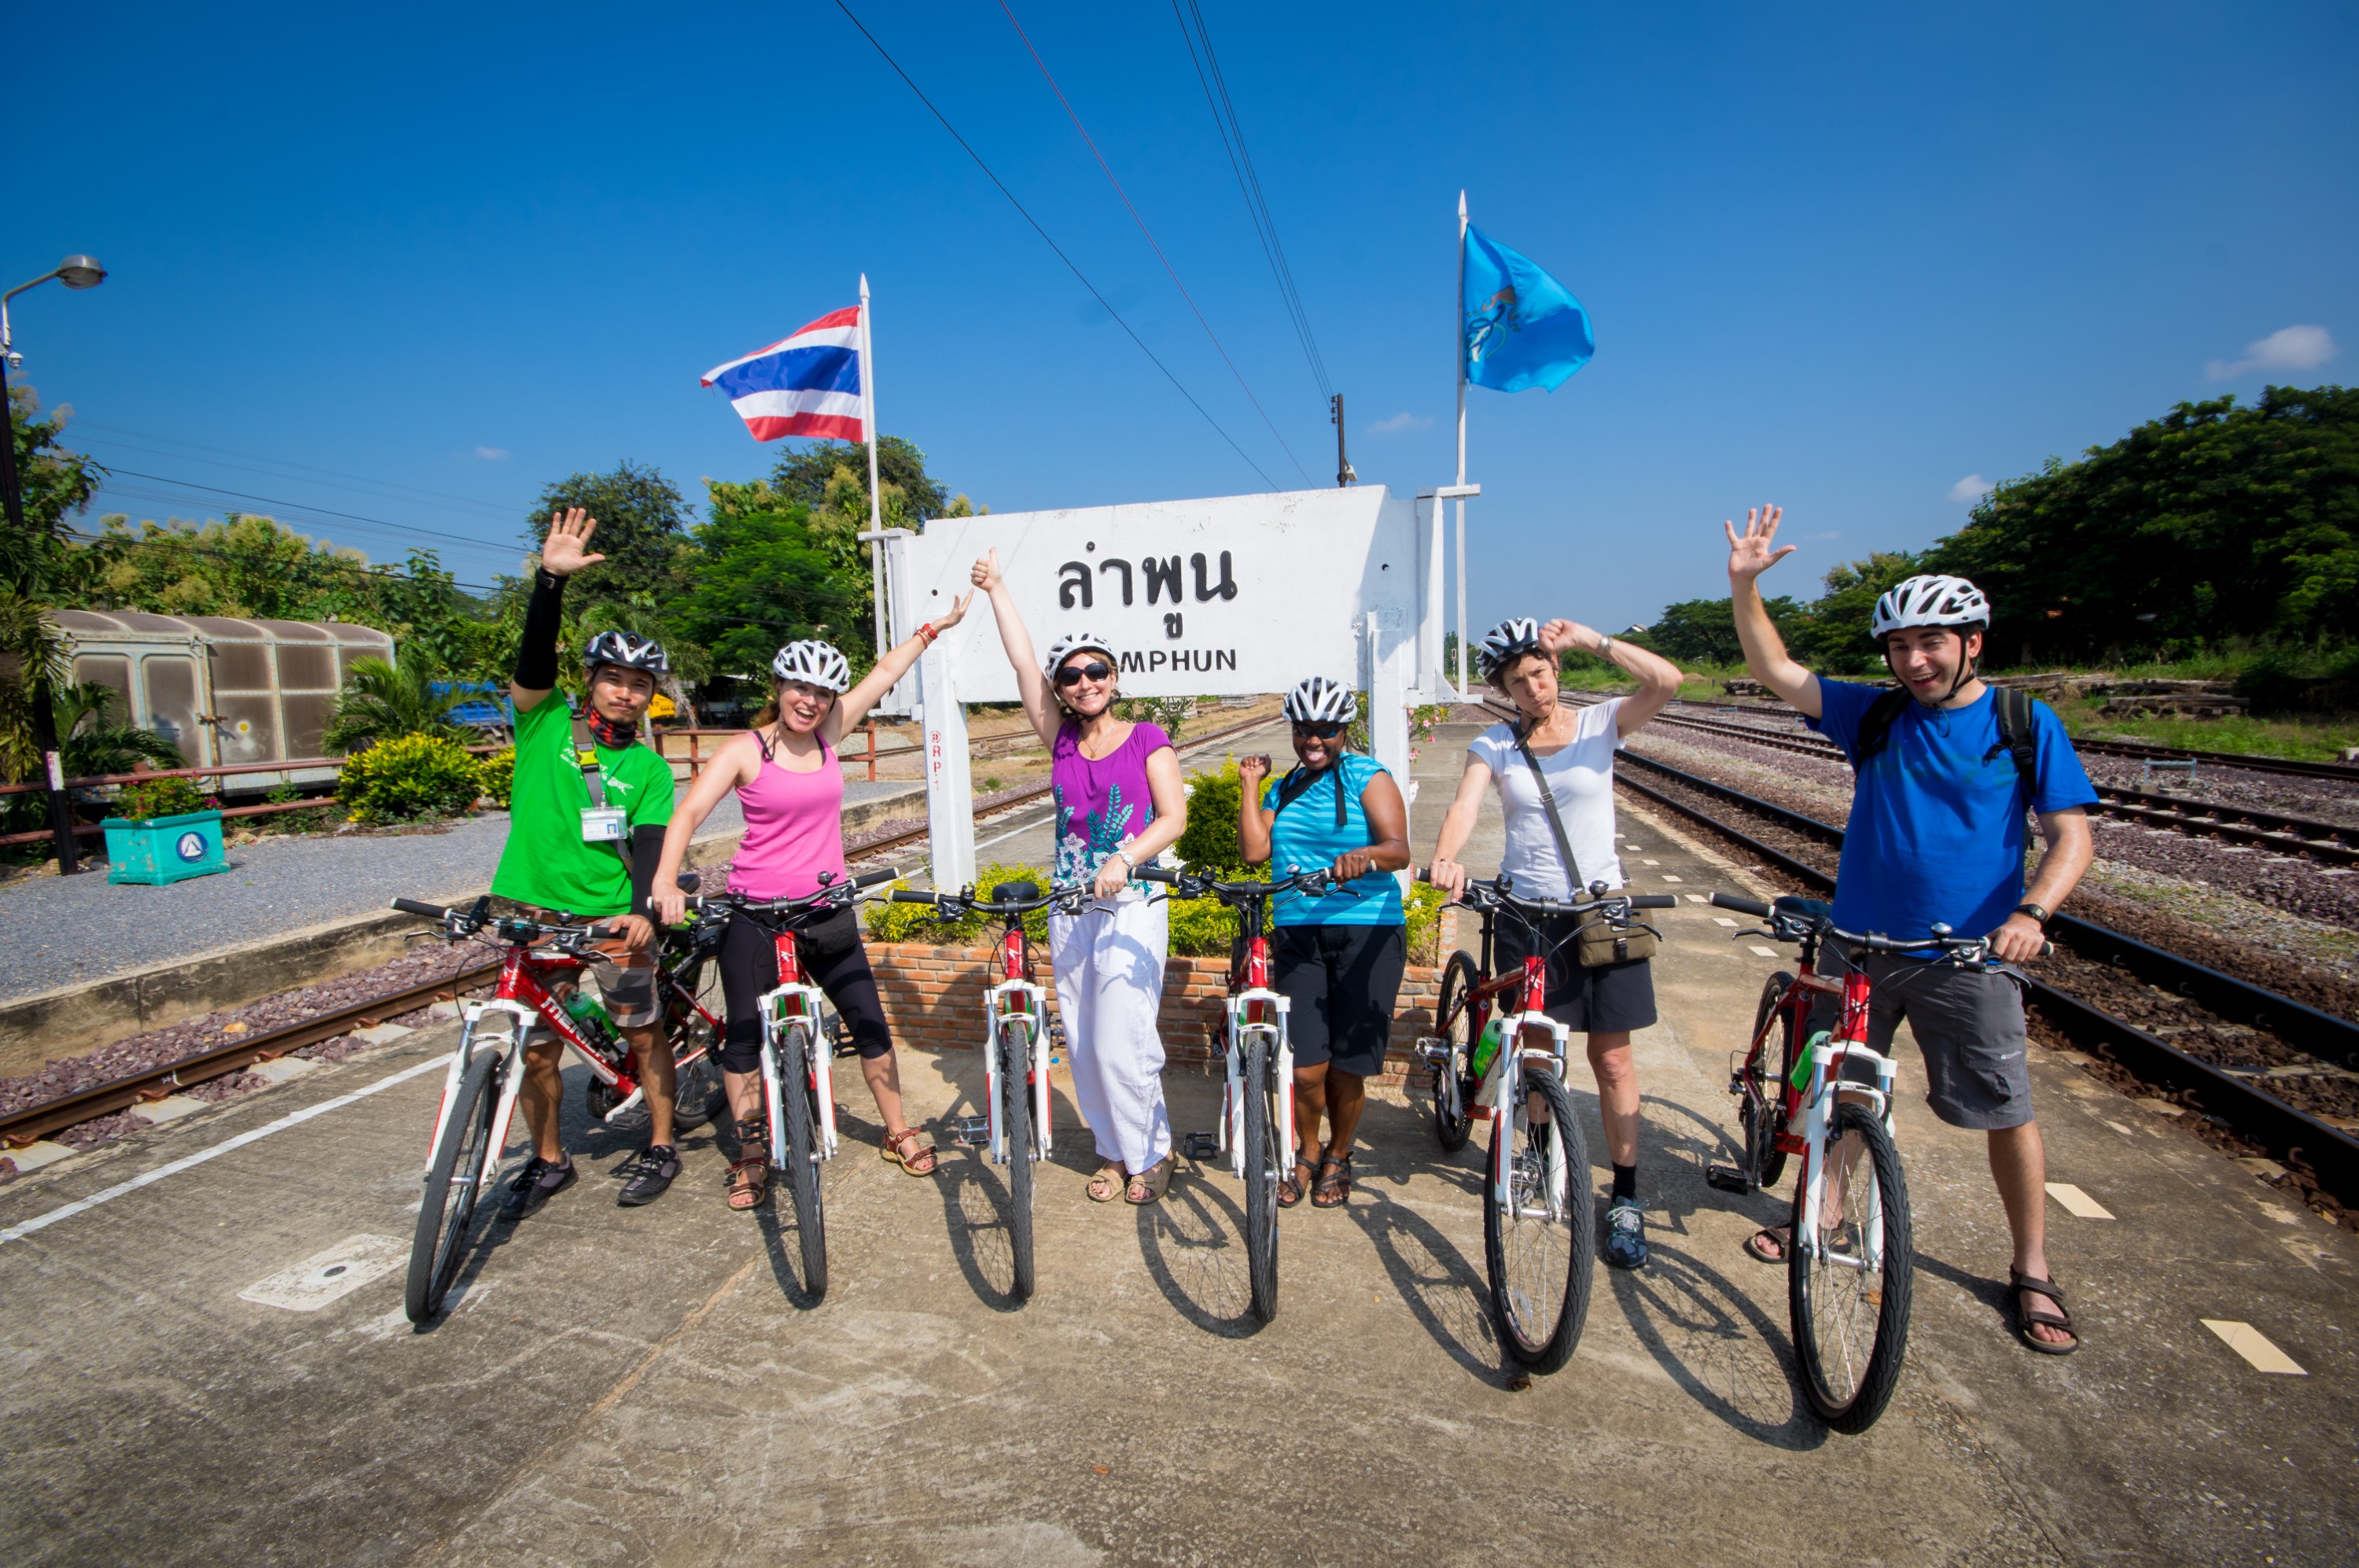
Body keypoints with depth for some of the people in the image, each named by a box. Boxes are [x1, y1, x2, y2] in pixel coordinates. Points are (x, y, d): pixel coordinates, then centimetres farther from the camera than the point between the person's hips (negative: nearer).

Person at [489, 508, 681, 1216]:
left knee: (644, 1033, 6)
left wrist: (642, 910, -27)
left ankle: (661, 1147, 25)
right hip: (536, 912, 1)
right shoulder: (546, 726, 1)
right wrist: (551, 579, -29)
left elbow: (649, 843, -9)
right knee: (536, 1047, 10)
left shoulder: (650, 769, 2)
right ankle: (548, 1161, 30)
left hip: (613, 916, 0)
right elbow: (536, 657, -15)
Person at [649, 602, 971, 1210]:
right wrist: (665, 881, -34)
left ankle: (898, 1132, 24)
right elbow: (688, 813, -19)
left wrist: (938, 625, 12)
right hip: (755, 910, -3)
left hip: (826, 909, 4)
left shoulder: (827, 735, 3)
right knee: (744, 1034, 6)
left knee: (869, 1021, 7)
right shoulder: (745, 750, -8)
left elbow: (886, 671, 8)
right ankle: (751, 1156, 24)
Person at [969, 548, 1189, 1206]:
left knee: (1122, 1043, -7)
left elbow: (1174, 817, -9)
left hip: (1132, 903, -4)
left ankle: (1149, 1154, 14)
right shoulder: (1062, 742, 7)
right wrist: (995, 588, 3)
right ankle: (1112, 1150, 27)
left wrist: (1125, 859, -24)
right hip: (1070, 907, 4)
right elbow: (1023, 662, 3)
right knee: (1083, 1045, 9)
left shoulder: (1147, 740, -1)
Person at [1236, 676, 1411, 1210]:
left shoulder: (1368, 778, 1)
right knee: (1306, 1067, -3)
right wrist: (1250, 784, 7)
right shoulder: (1282, 790, 16)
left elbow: (1399, 849, -12)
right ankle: (1307, 1154, 25)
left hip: (1366, 932, -3)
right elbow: (1255, 851, 2)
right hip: (1297, 935, 3)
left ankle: (1338, 1157, 30)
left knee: (1346, 1066, 3)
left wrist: (1366, 855, -33)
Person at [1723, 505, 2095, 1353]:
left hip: (1969, 955, -2)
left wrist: (2031, 912, -24)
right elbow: (1776, 671, -2)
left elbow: (2073, 834, -7)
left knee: (2007, 1111, 5)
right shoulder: (1873, 715, 2)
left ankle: (2032, 1270, 25)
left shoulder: (2026, 724, -3)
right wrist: (1744, 584, -14)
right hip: (1860, 942, 3)